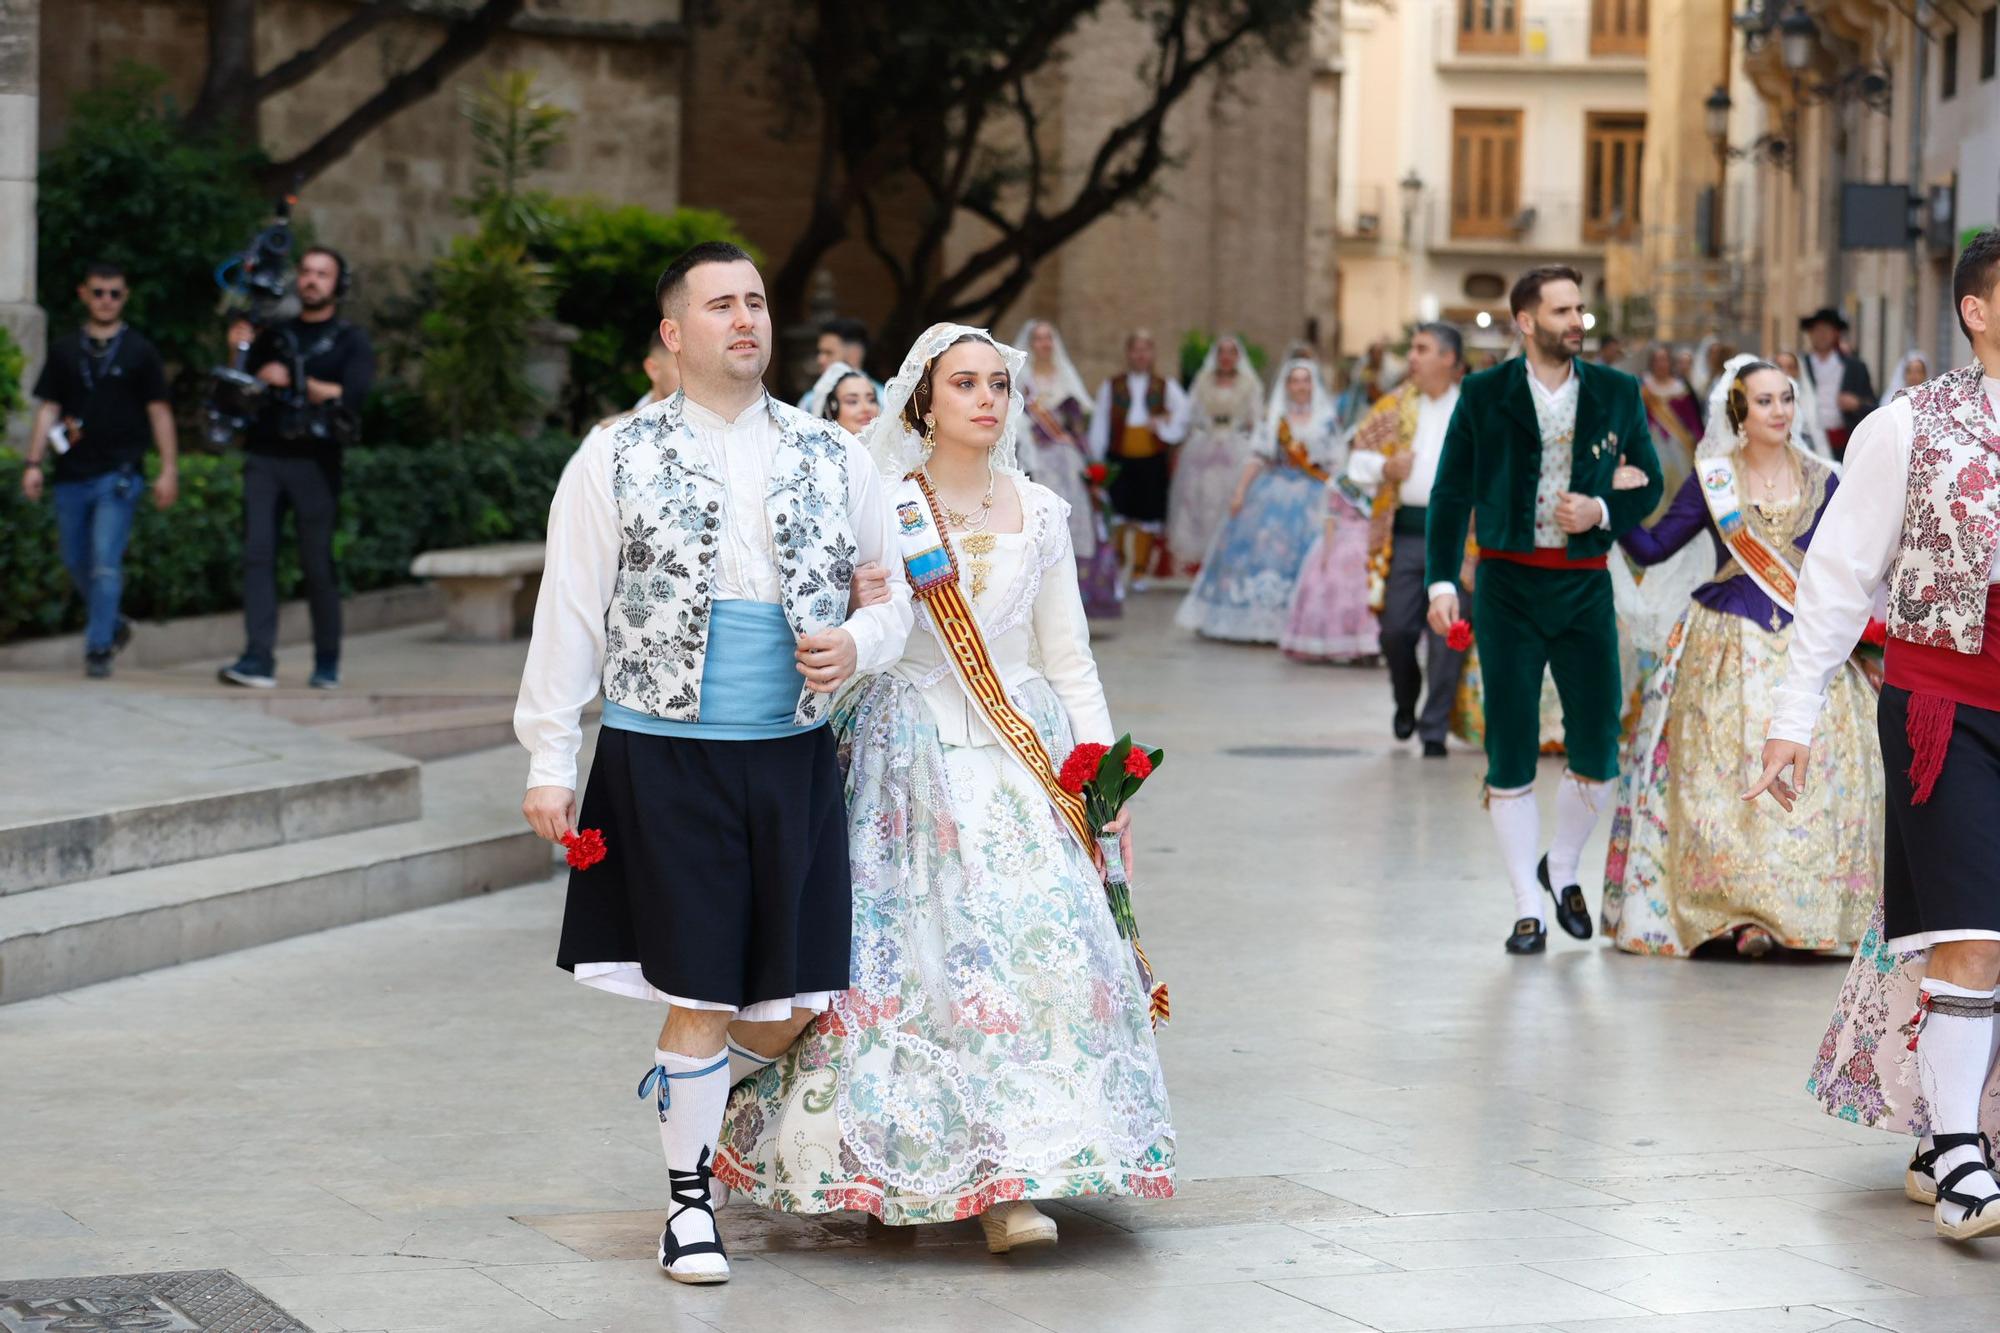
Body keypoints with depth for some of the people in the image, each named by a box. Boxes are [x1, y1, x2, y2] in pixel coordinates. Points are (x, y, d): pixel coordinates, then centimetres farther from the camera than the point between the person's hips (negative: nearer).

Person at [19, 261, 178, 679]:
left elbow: (159, 411, 3)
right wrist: (34, 463, 1)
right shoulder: (64, 351, 10)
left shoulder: (140, 351, 4)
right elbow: (49, 409, 10)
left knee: (105, 563, -11)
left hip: (119, 473, -4)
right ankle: (112, 624, 31)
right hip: (71, 473, 4)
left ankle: (99, 648, -7)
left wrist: (169, 470, -3)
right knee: (76, 562, 11)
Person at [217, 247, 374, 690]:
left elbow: (351, 394, -7)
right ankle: (258, 659, -16)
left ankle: (327, 663, 11)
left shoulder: (350, 341, 9)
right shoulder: (274, 336, 20)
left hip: (314, 461, -3)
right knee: (257, 554, -10)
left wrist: (293, 381, -7)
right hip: (264, 457, 3)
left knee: (317, 563, -2)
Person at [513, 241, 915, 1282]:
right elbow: (569, 614, 0)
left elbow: (898, 585, 16)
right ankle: (689, 1203, 15)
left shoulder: (829, 456, 9)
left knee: (788, 1011, 5)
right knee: (700, 997, -2)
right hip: (664, 757, -3)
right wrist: (549, 759, -3)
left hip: (794, 758, 3)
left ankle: (685, 1084, 37)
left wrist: (859, 643, -7)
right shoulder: (617, 458, 0)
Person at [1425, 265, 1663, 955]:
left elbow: (1649, 484, 12)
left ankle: (1562, 869, 26)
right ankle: (1527, 907, 8)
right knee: (1510, 750, -1)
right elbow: (1451, 494, 2)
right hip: (1508, 586, -2)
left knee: (1598, 747, 0)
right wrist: (1442, 580, -7)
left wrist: (1603, 511, -9)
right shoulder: (1484, 394, 1)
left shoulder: (1618, 393, 6)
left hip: (1585, 587, 2)